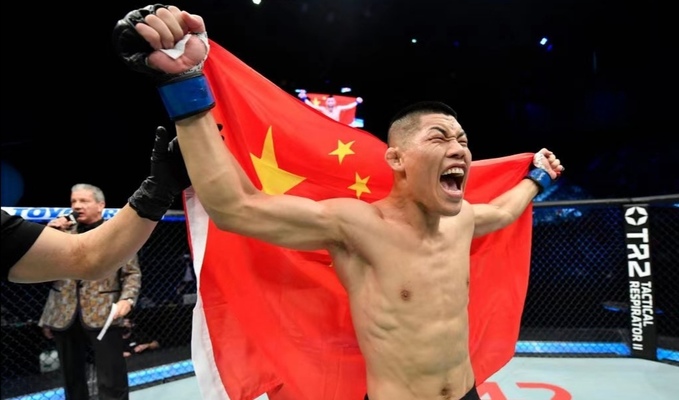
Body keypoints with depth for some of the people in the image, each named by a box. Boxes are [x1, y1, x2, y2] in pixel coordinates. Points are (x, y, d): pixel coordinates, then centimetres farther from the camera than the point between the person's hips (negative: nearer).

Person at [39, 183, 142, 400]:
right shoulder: (63, 231, 13)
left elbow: (132, 273, 0)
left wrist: (126, 300, -16)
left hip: (103, 314, -4)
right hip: (64, 315, 4)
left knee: (111, 381, -3)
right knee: (72, 378, 17)